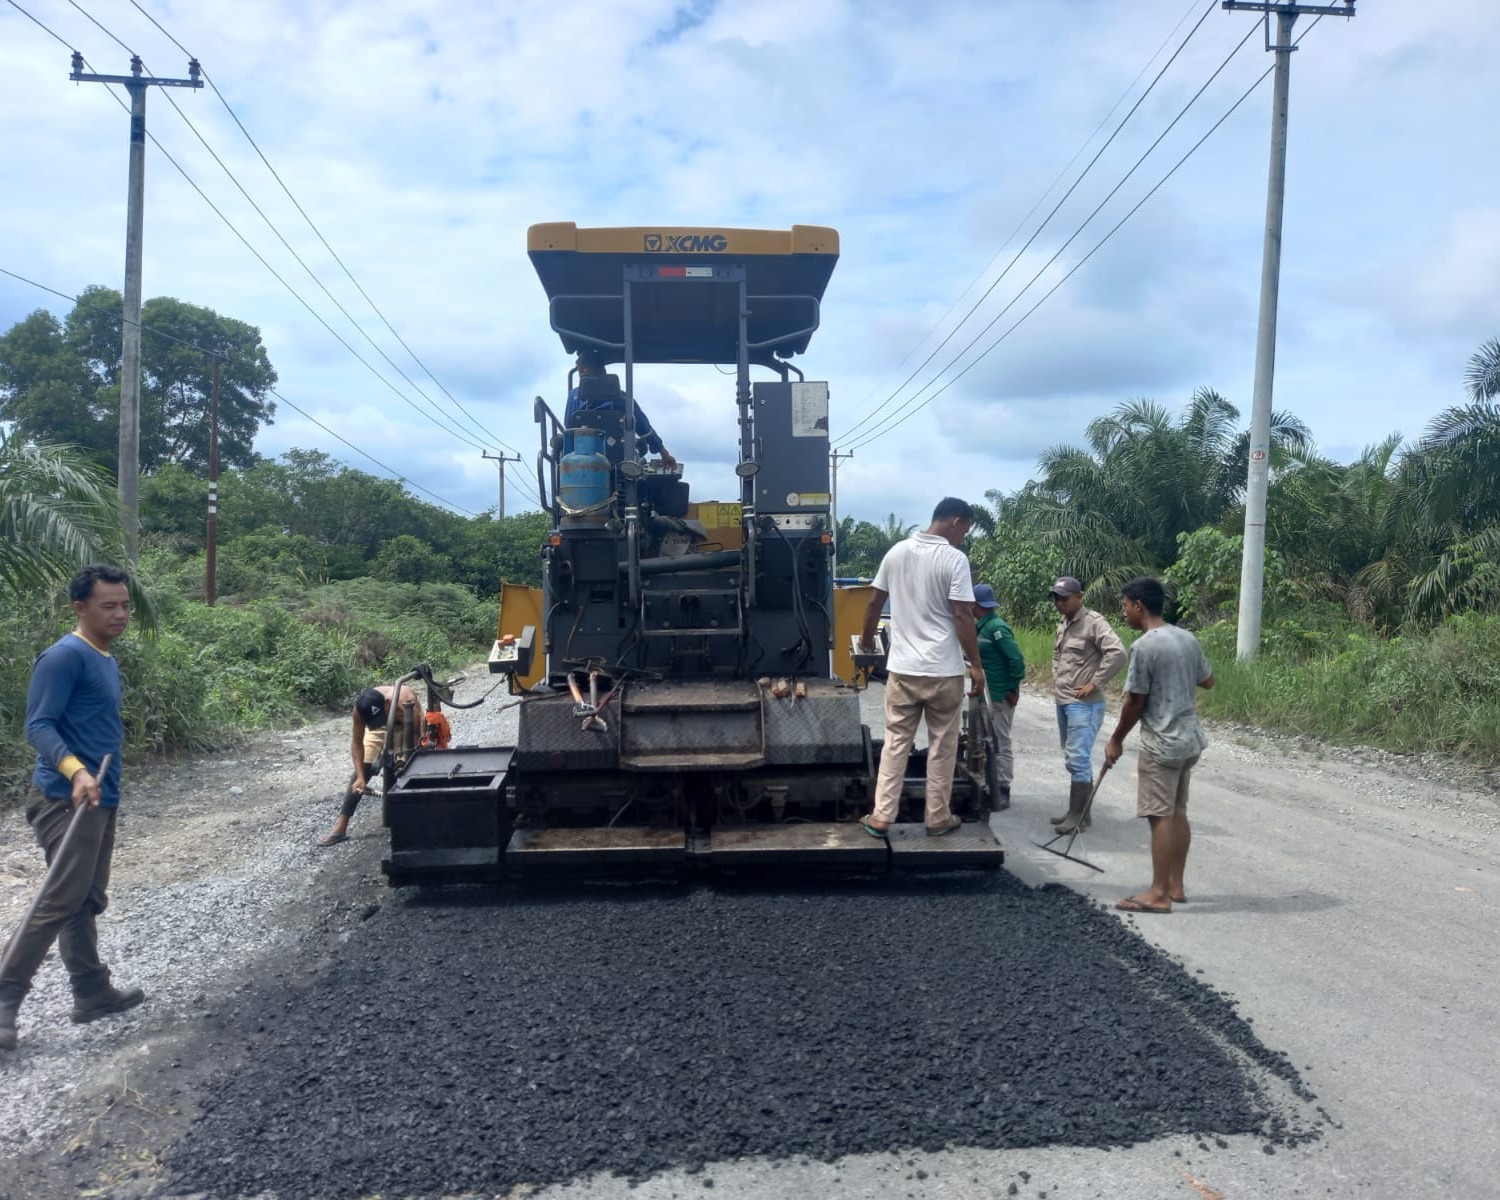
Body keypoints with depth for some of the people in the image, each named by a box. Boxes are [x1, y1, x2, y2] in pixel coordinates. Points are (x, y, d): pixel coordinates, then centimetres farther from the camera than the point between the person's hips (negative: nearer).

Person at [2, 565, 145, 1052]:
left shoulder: (107, 661, 14)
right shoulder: (65, 656, -14)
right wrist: (76, 771, -34)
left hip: (100, 800, 9)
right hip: (67, 801, -9)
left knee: (87, 903, 14)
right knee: (57, 903, -9)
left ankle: (93, 993, 23)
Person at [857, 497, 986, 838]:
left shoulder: (896, 552, 6)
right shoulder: (955, 559, -11)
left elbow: (874, 602, 13)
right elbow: (962, 616, -14)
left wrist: (867, 637, 30)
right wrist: (976, 665, -8)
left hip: (902, 668, 4)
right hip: (943, 671, -4)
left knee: (895, 742, 10)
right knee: (942, 746, 8)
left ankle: (881, 817, 10)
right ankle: (938, 819, 16)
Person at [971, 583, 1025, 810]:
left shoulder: (996, 628, -18)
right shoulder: (982, 626, 9)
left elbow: (1017, 659, -21)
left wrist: (1013, 689, -15)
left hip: (1000, 695, -9)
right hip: (984, 693, 9)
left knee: (1001, 744, -1)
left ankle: (1002, 791, 6)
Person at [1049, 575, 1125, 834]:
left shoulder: (1093, 622, -13)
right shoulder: (1062, 623, 14)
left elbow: (1118, 654, -24)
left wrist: (1094, 684, -20)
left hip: (1083, 704, -9)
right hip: (1063, 701, 9)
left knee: (1079, 759, -9)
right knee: (1072, 759, 14)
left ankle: (1079, 816, -2)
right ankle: (1076, 811, 22)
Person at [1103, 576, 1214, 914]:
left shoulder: (1144, 646, -17)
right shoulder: (1188, 638, 6)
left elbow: (1134, 702, -13)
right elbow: (1208, 680, 18)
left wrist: (1116, 740, 0)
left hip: (1161, 743, -9)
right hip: (1189, 738, 9)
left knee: (1161, 816, -4)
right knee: (1177, 813, 15)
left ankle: (1159, 894, 1)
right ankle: (1175, 885, 22)